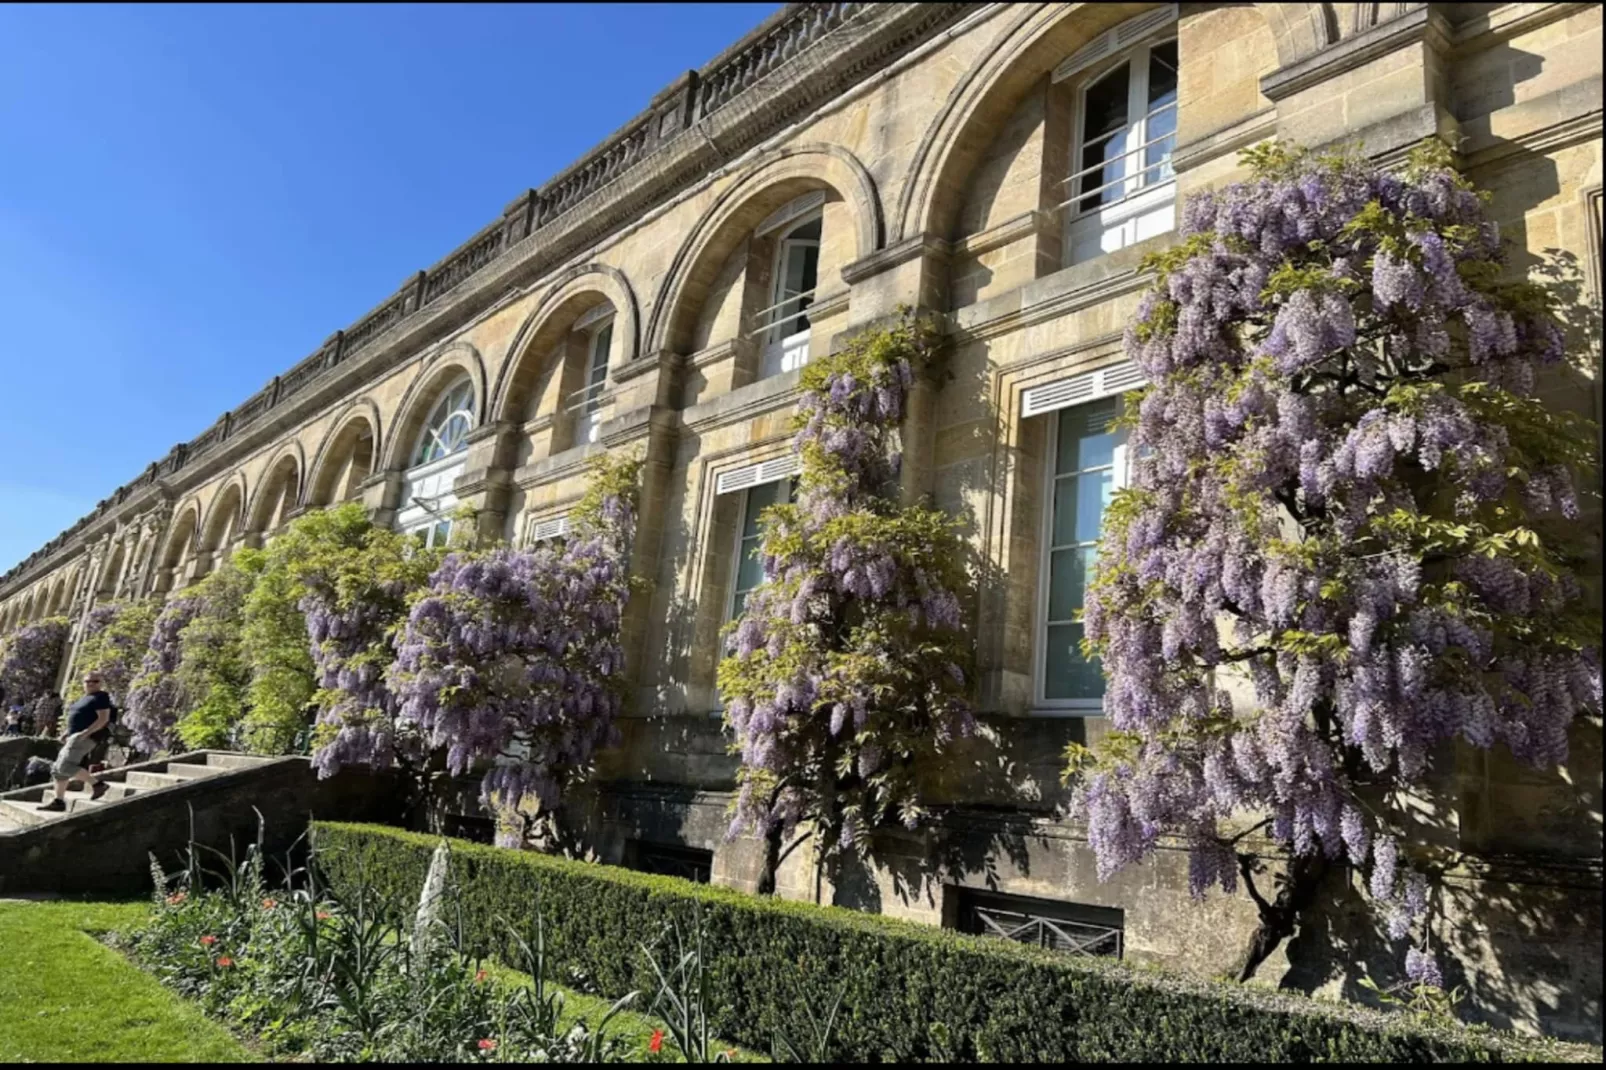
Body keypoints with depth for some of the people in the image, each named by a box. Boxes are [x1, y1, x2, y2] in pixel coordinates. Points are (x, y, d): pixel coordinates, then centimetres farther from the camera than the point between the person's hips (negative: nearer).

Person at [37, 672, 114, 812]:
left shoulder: (101, 697, -8)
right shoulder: (85, 698, 21)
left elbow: (103, 719, -17)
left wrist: (85, 733, -25)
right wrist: (67, 734, 16)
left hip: (85, 738, -10)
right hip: (75, 737, 10)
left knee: (65, 766, -20)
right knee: (58, 769, 7)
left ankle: (97, 784, -12)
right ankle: (58, 801, 9)